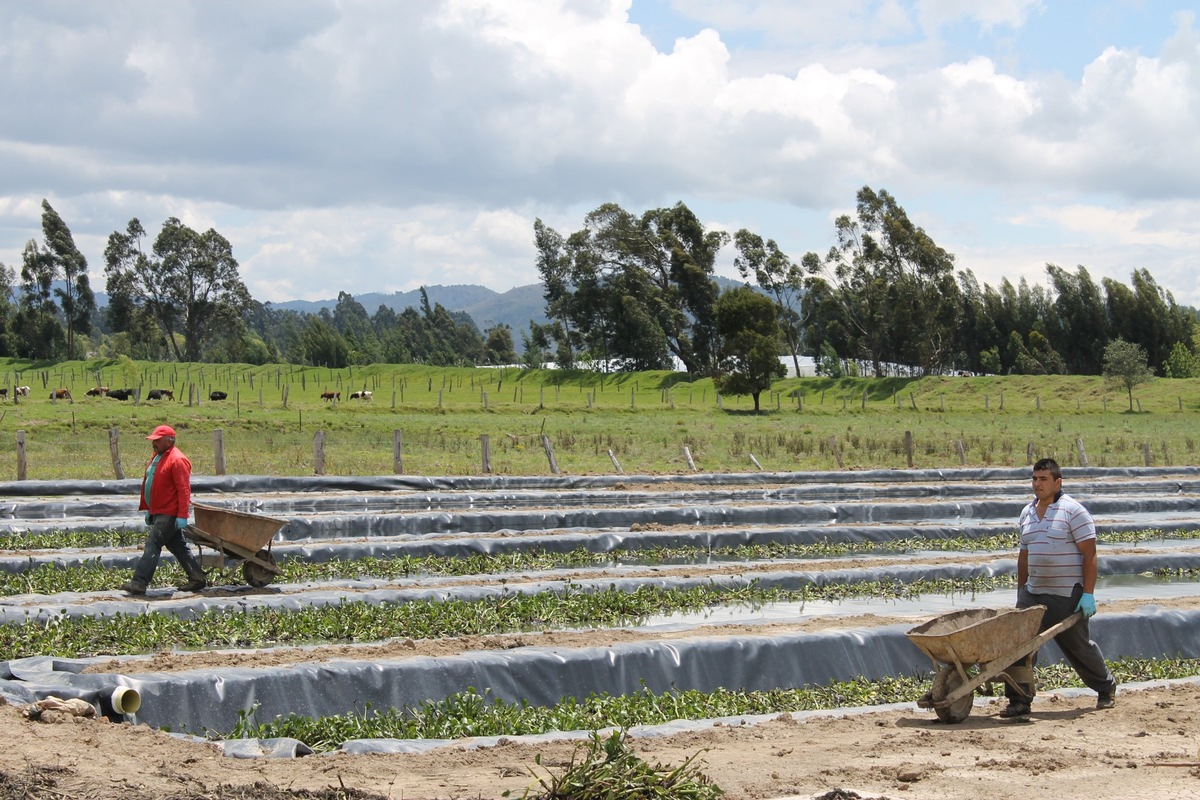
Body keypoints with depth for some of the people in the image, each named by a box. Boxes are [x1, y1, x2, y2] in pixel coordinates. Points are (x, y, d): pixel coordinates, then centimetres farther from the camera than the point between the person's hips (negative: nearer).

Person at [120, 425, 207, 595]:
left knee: (152, 546, -13)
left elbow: (184, 490, -21)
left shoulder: (177, 460, -16)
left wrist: (182, 516, -25)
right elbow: (150, 485, 22)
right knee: (178, 547, 14)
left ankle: (139, 583, -14)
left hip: (169, 514, -10)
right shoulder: (157, 457, 15)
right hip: (158, 512, 10)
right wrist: (148, 509, 22)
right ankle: (197, 579, 20)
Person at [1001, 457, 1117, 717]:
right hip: (1034, 593, 6)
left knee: (1079, 647, 9)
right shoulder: (1028, 513, 11)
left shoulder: (1073, 511, -9)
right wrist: (1021, 593, 18)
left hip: (1068, 596, -6)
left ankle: (1106, 688, 32)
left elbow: (1089, 554, -12)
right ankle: (1019, 701, -5)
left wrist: (1088, 594, -18)